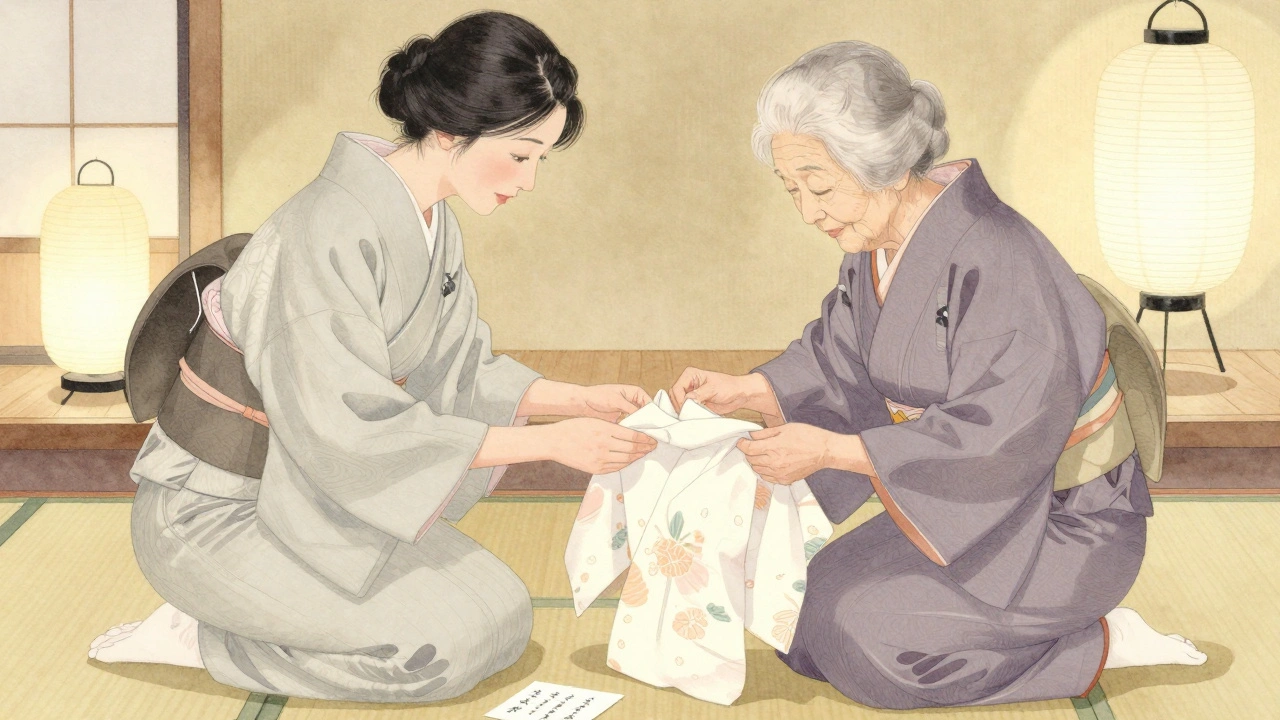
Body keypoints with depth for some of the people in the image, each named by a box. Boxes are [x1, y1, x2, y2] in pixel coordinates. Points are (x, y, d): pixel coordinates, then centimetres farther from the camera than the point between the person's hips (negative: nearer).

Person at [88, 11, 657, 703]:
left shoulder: (429, 224, 0)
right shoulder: (331, 232, -29)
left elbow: (454, 369, 10)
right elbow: (350, 430, -31)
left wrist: (576, 400, -5)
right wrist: (550, 442, -28)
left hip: (303, 490, 9)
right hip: (216, 512, -9)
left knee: (500, 618, 4)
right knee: (435, 649, -17)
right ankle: (193, 637, -3)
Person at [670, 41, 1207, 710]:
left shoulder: (996, 257, -30)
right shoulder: (878, 244, -3)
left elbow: (1001, 436, -31)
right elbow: (840, 358, 11)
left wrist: (831, 449, -30)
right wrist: (744, 390, -7)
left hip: (1062, 522, -9)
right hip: (964, 510, 9)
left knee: (867, 635, -19)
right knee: (807, 620, 5)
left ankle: (1104, 643, -5)